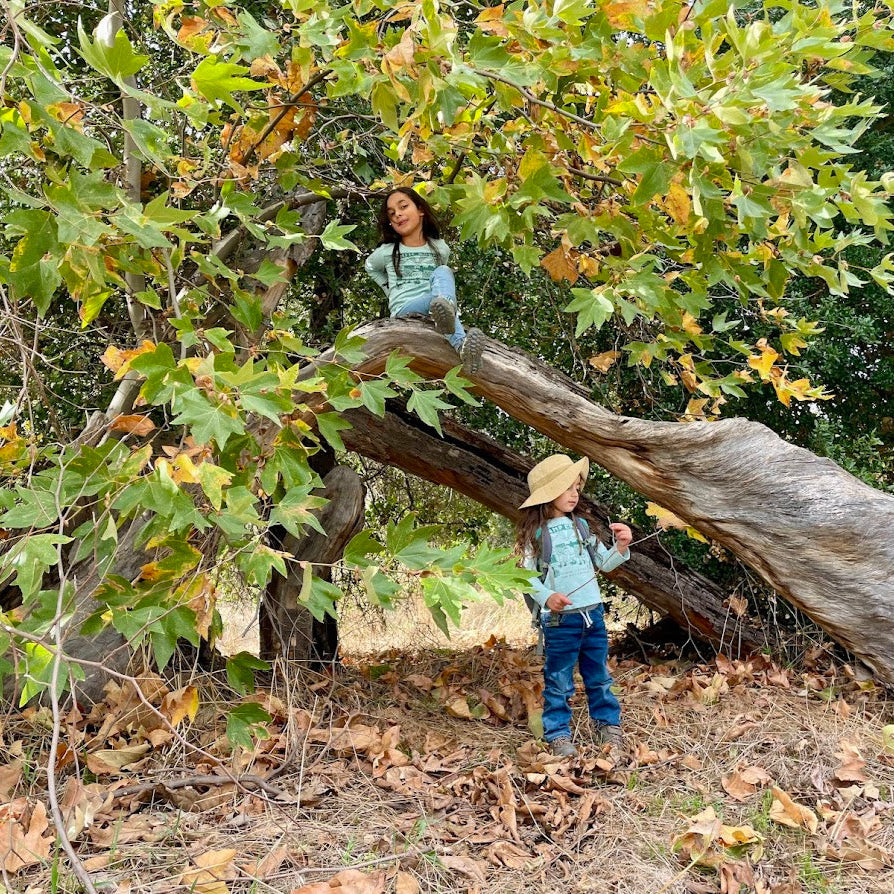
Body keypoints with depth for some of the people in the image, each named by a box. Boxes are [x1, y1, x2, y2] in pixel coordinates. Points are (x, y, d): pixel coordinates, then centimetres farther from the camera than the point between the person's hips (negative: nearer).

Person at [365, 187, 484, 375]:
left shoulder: (440, 248, 16)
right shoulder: (387, 252, 12)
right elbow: (370, 267, 33)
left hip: (432, 311, 2)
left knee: (443, 272, -30)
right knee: (440, 299, -37)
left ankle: (444, 311, -65)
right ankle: (460, 344, -72)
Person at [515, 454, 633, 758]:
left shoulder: (580, 526, 9)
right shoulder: (536, 533, -7)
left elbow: (603, 562, 15)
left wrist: (621, 547, -3)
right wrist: (547, 597, -23)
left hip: (593, 613, 5)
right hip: (560, 618, -5)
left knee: (599, 676, 16)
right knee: (559, 681, 3)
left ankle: (607, 725, 30)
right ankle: (558, 735, 13)